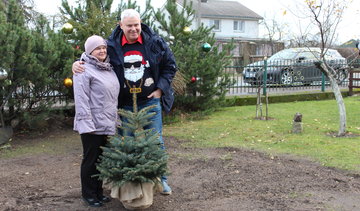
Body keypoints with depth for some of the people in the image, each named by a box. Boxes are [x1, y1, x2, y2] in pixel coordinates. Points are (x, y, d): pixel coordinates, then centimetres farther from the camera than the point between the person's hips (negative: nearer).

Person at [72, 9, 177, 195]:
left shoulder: (155, 43, -4)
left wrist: (160, 89, -2)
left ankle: (161, 179, 23)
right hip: (125, 105, 1)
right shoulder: (112, 46, -4)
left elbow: (170, 66, 5)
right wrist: (79, 63, -11)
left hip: (151, 102, 0)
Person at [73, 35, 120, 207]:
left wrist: (114, 119, 17)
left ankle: (98, 191, 26)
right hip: (92, 125, -7)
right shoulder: (84, 70, -10)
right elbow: (81, 99, -17)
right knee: (91, 159, 4)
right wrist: (86, 123, -23)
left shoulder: (109, 69, 15)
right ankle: (89, 194, 16)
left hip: (106, 124, 8)